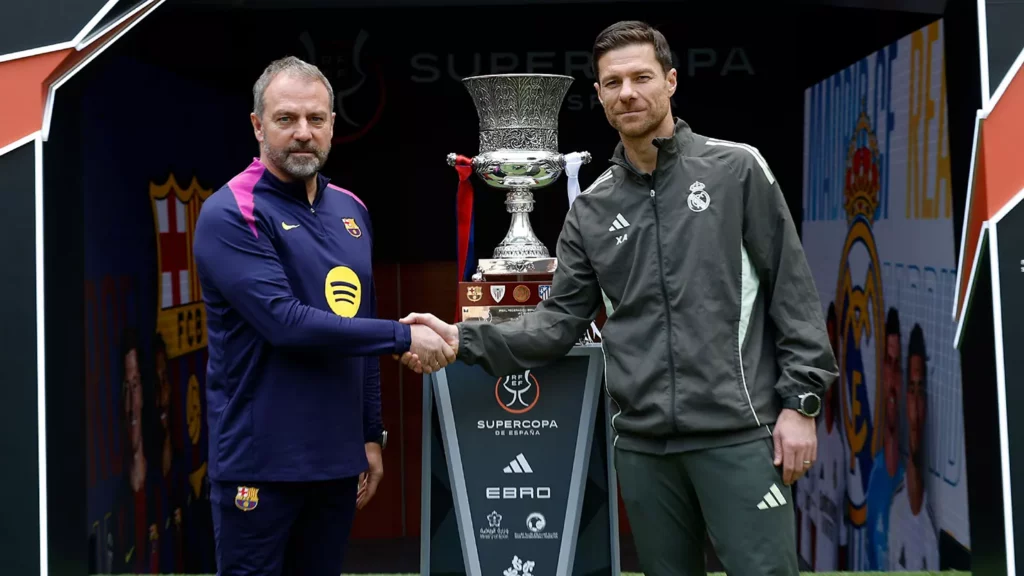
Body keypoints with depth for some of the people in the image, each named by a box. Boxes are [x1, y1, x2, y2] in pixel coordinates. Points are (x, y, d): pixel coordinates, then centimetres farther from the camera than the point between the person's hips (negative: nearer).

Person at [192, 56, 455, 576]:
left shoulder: (351, 211, 10)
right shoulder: (230, 215, -12)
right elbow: (287, 322, -22)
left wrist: (371, 434, 14)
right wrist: (403, 337, -18)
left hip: (338, 458, 6)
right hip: (261, 462, -6)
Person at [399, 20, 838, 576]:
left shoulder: (736, 169, 1)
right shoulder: (591, 210, 11)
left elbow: (791, 288, -1)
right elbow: (560, 319, 7)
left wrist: (799, 400, -7)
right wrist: (464, 339, -7)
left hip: (737, 432, -3)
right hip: (643, 442, 4)